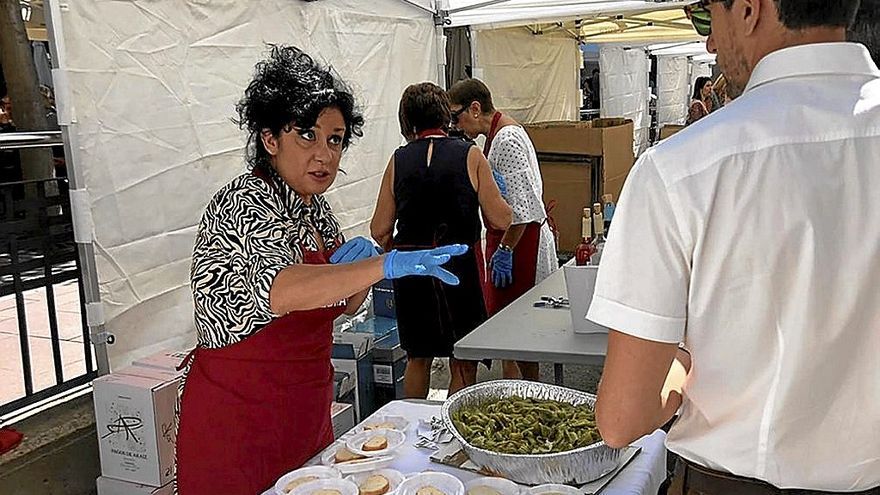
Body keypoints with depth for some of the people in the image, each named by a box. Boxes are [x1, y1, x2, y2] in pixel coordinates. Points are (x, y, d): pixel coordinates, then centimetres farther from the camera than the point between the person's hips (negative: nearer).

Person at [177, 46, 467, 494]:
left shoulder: (314, 205, 6)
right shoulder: (244, 203, -18)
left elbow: (345, 304, 14)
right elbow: (276, 290, -38)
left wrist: (356, 265, -7)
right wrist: (384, 265, -46)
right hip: (239, 419, -8)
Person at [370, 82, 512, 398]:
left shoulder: (399, 160, 1)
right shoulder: (469, 155, -5)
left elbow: (380, 230, 3)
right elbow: (501, 220, -5)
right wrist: (493, 191, 15)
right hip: (458, 265, -3)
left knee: (417, 358, 19)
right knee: (463, 364, 8)